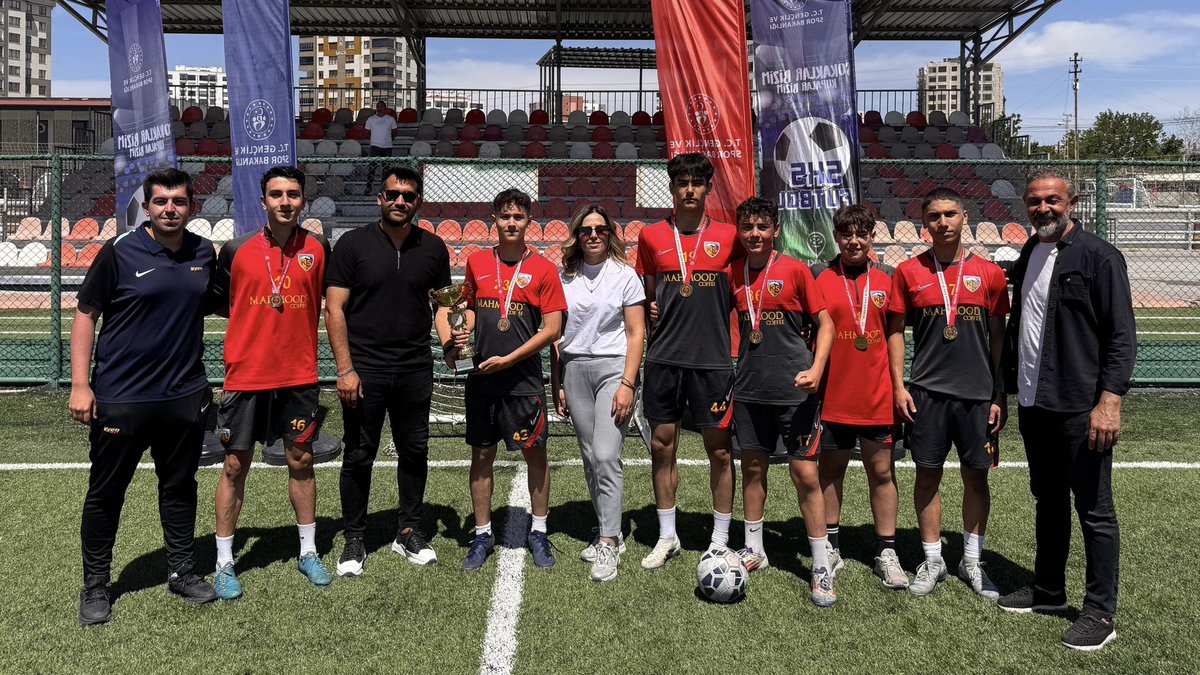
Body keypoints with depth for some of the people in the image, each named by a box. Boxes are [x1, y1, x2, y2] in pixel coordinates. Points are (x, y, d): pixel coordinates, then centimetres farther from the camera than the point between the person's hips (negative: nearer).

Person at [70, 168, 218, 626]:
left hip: (185, 395, 4)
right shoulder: (119, 253, -7)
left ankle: (182, 571, 30)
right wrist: (80, 384, -10)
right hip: (120, 399, -3)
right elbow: (86, 315, -5)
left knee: (180, 487, 15)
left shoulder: (204, 254, 4)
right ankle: (95, 587, 23)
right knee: (106, 493, 8)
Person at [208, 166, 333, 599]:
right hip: (245, 375, -1)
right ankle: (224, 562, 19)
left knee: (301, 460, 10)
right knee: (235, 465, 5)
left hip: (299, 376, 1)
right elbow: (219, 302, 8)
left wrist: (294, 321, 5)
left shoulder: (318, 249, 0)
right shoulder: (236, 250, -3)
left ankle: (308, 552, 25)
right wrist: (259, 320, 2)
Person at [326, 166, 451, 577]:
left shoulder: (433, 248, 5)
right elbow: (334, 311, -5)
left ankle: (409, 532, 26)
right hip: (364, 370, -2)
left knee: (414, 451, 11)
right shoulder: (353, 244, -3)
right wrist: (345, 369, -12)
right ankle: (354, 540, 19)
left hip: (416, 369, 3)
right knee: (359, 455, 6)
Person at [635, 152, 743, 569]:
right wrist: (651, 310, -2)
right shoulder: (652, 236, 7)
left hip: (713, 359, -1)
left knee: (720, 448, 4)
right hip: (664, 358, 2)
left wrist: (719, 311, -2)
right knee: (662, 445, 7)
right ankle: (667, 537, 22)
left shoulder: (728, 236, 3)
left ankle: (720, 541, 18)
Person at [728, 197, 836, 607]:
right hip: (749, 388, 4)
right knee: (753, 468, 13)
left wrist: (816, 370, -14)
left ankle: (822, 566, 7)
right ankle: (753, 550, 28)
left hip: (794, 389, -4)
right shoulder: (734, 274, 7)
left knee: (806, 473, -4)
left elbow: (825, 324, -2)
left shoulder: (795, 270, -3)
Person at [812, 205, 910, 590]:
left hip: (878, 396, 1)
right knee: (831, 470, 9)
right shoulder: (818, 276, 1)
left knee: (882, 472, 6)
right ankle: (831, 549, 23)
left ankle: (887, 553, 17)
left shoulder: (887, 279, 6)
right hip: (832, 396, -1)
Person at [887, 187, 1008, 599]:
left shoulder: (989, 273, 4)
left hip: (977, 393, 1)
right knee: (928, 474, 5)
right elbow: (895, 331, 5)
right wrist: (898, 385, -3)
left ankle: (972, 560, 24)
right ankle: (932, 561, 19)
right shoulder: (909, 272, 2)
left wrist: (1000, 395, 3)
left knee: (976, 477, 8)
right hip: (927, 392, 0)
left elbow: (998, 337, 7)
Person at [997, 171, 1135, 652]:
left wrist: (1110, 399, -20)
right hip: (1033, 405, 7)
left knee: (1094, 510, 1)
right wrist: (1005, 389, 17)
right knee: (1048, 501, 17)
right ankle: (1048, 591, 31)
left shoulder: (1098, 256, -8)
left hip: (1080, 409, -7)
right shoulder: (1026, 258, 13)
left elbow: (1122, 335, -12)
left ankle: (1100, 613, 11)